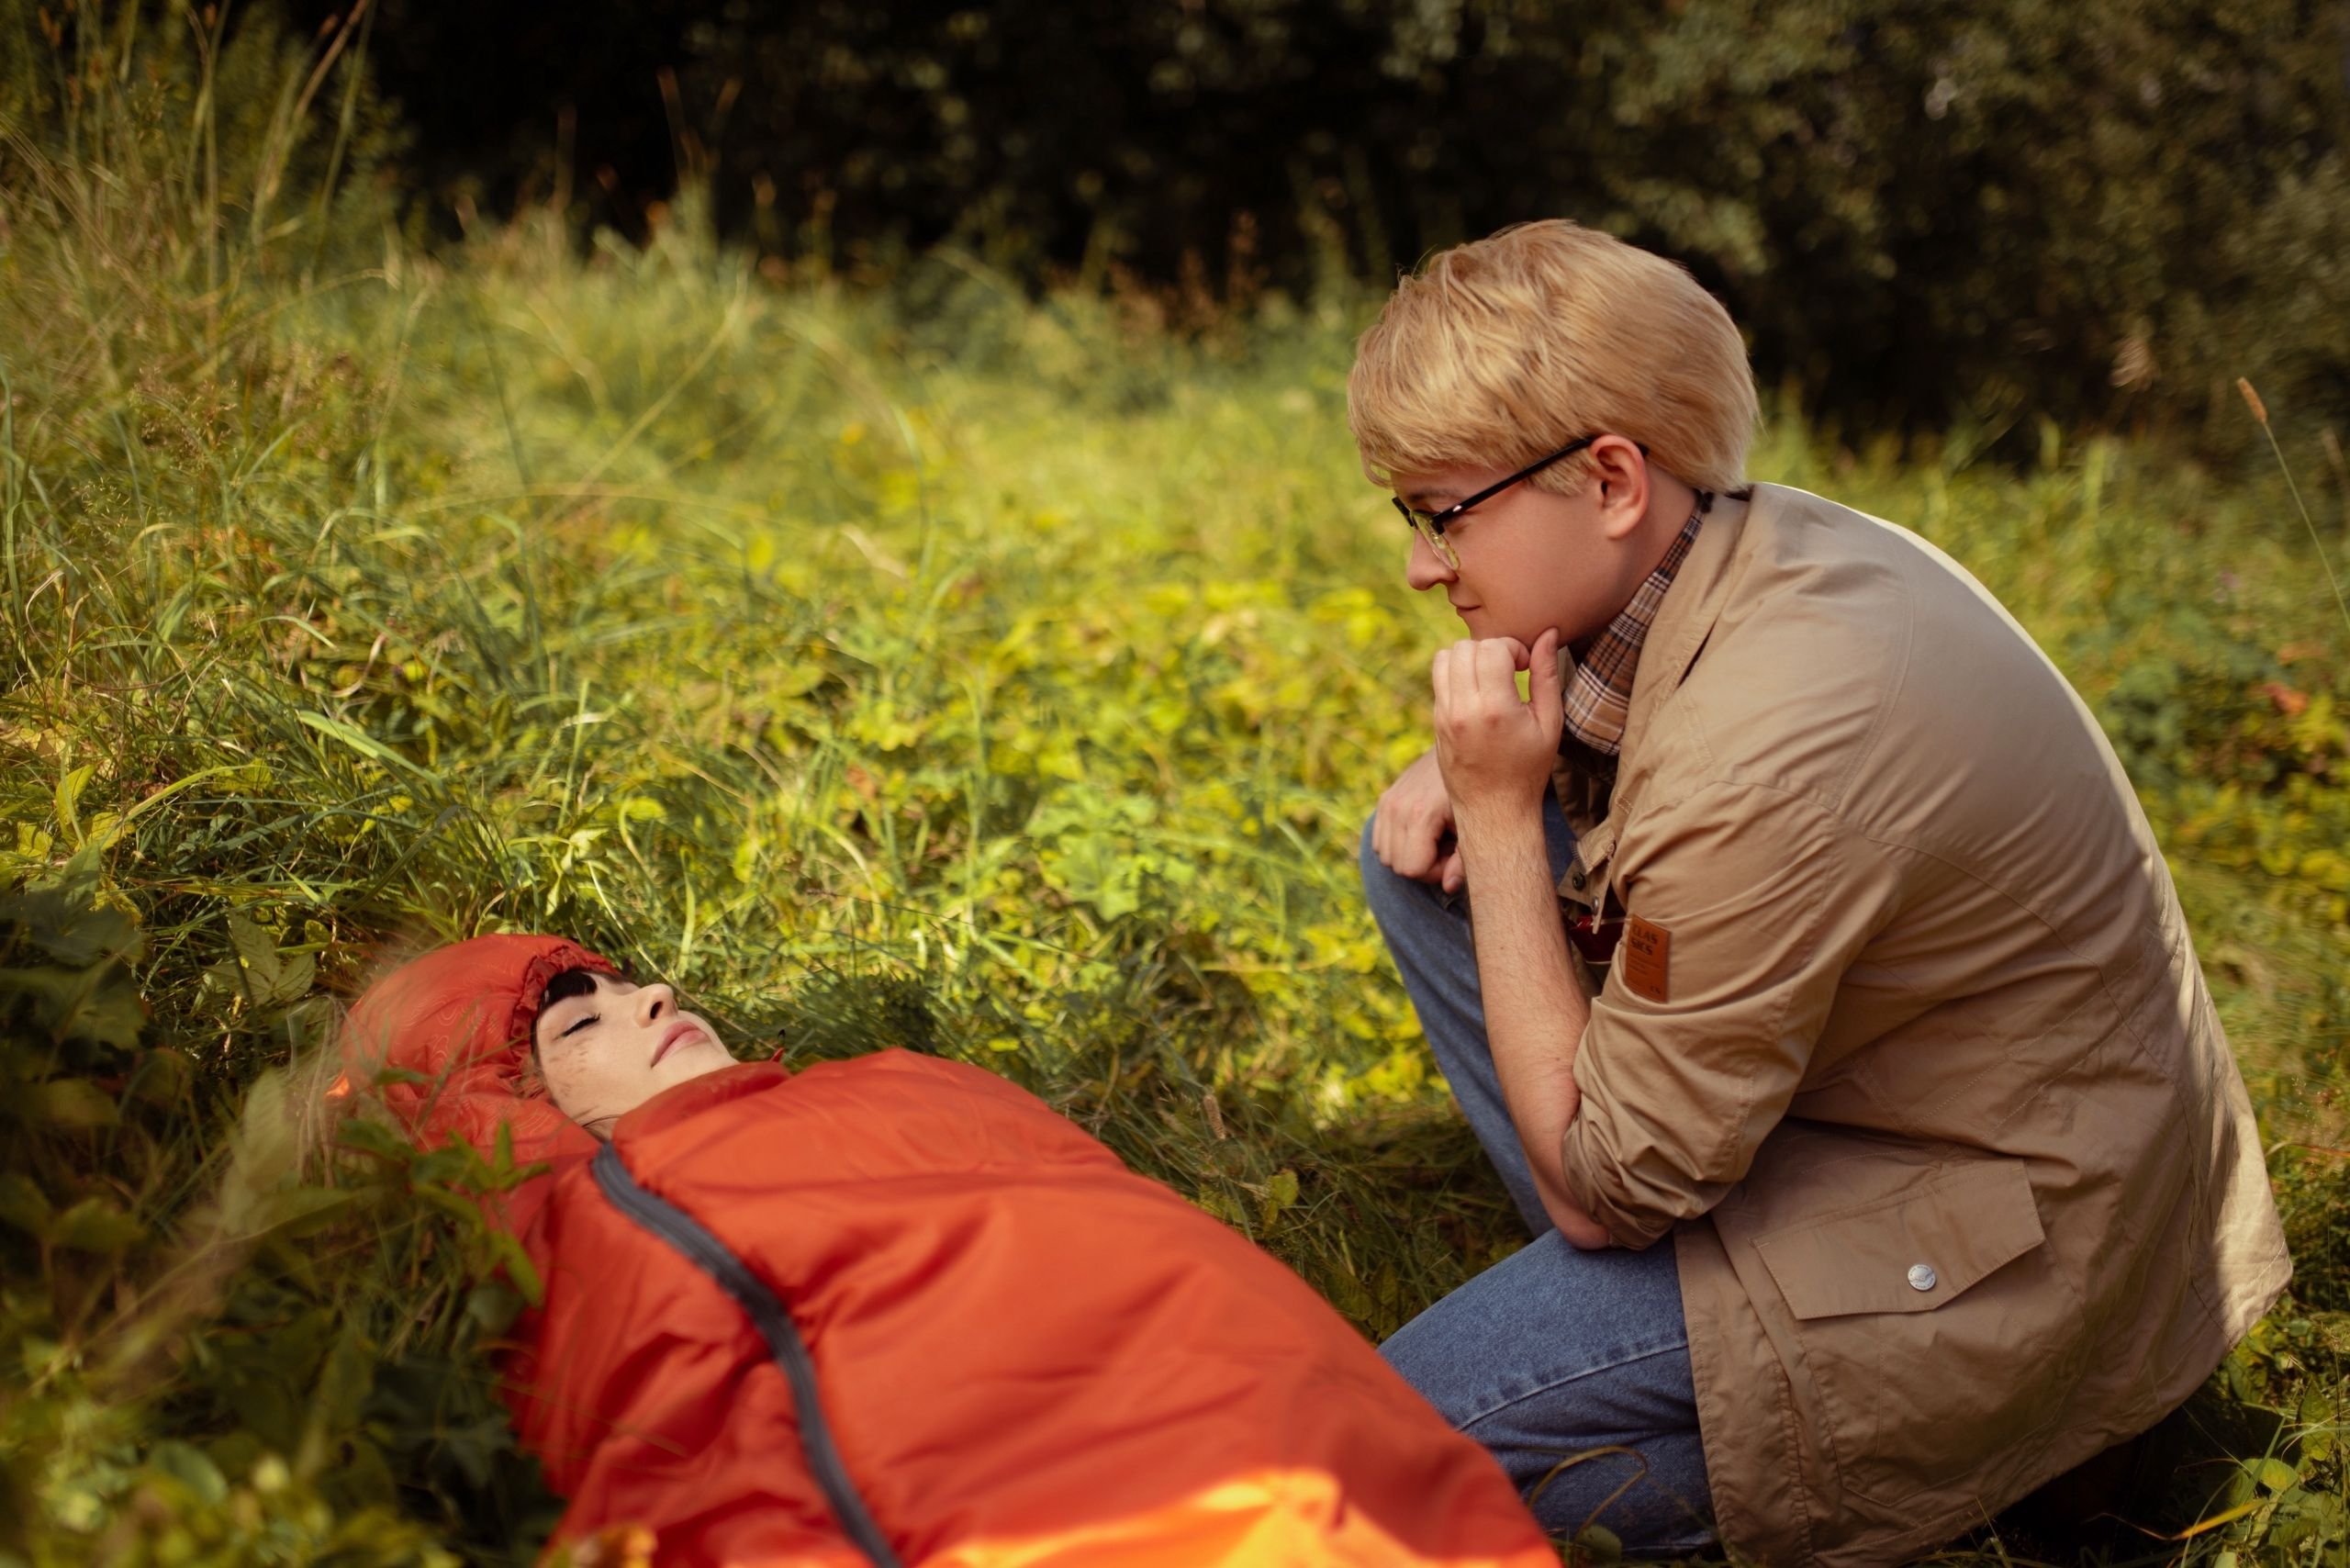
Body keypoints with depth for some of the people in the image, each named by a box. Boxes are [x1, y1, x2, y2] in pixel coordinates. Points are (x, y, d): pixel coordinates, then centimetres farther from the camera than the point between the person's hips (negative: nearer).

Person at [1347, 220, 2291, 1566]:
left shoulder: (1762, 764, -35)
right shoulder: (1758, 541, -7)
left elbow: (1595, 1188, -23)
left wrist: (1501, 812, -22)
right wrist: (1470, 773, -4)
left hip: (2010, 1262, -9)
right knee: (1418, 853, 6)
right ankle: (1651, 1278, 8)